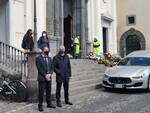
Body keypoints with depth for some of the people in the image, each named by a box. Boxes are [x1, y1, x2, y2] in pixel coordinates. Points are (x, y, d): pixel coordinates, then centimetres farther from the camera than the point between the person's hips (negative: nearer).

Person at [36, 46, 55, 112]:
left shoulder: (49, 58, 16)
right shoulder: (38, 58, -4)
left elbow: (52, 67, 11)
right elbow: (39, 69, -11)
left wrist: (50, 74, -7)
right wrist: (45, 75, -15)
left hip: (49, 78, 6)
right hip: (42, 78, -6)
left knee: (49, 92, 11)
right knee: (41, 92, -2)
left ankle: (49, 104, 21)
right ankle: (40, 105, 5)